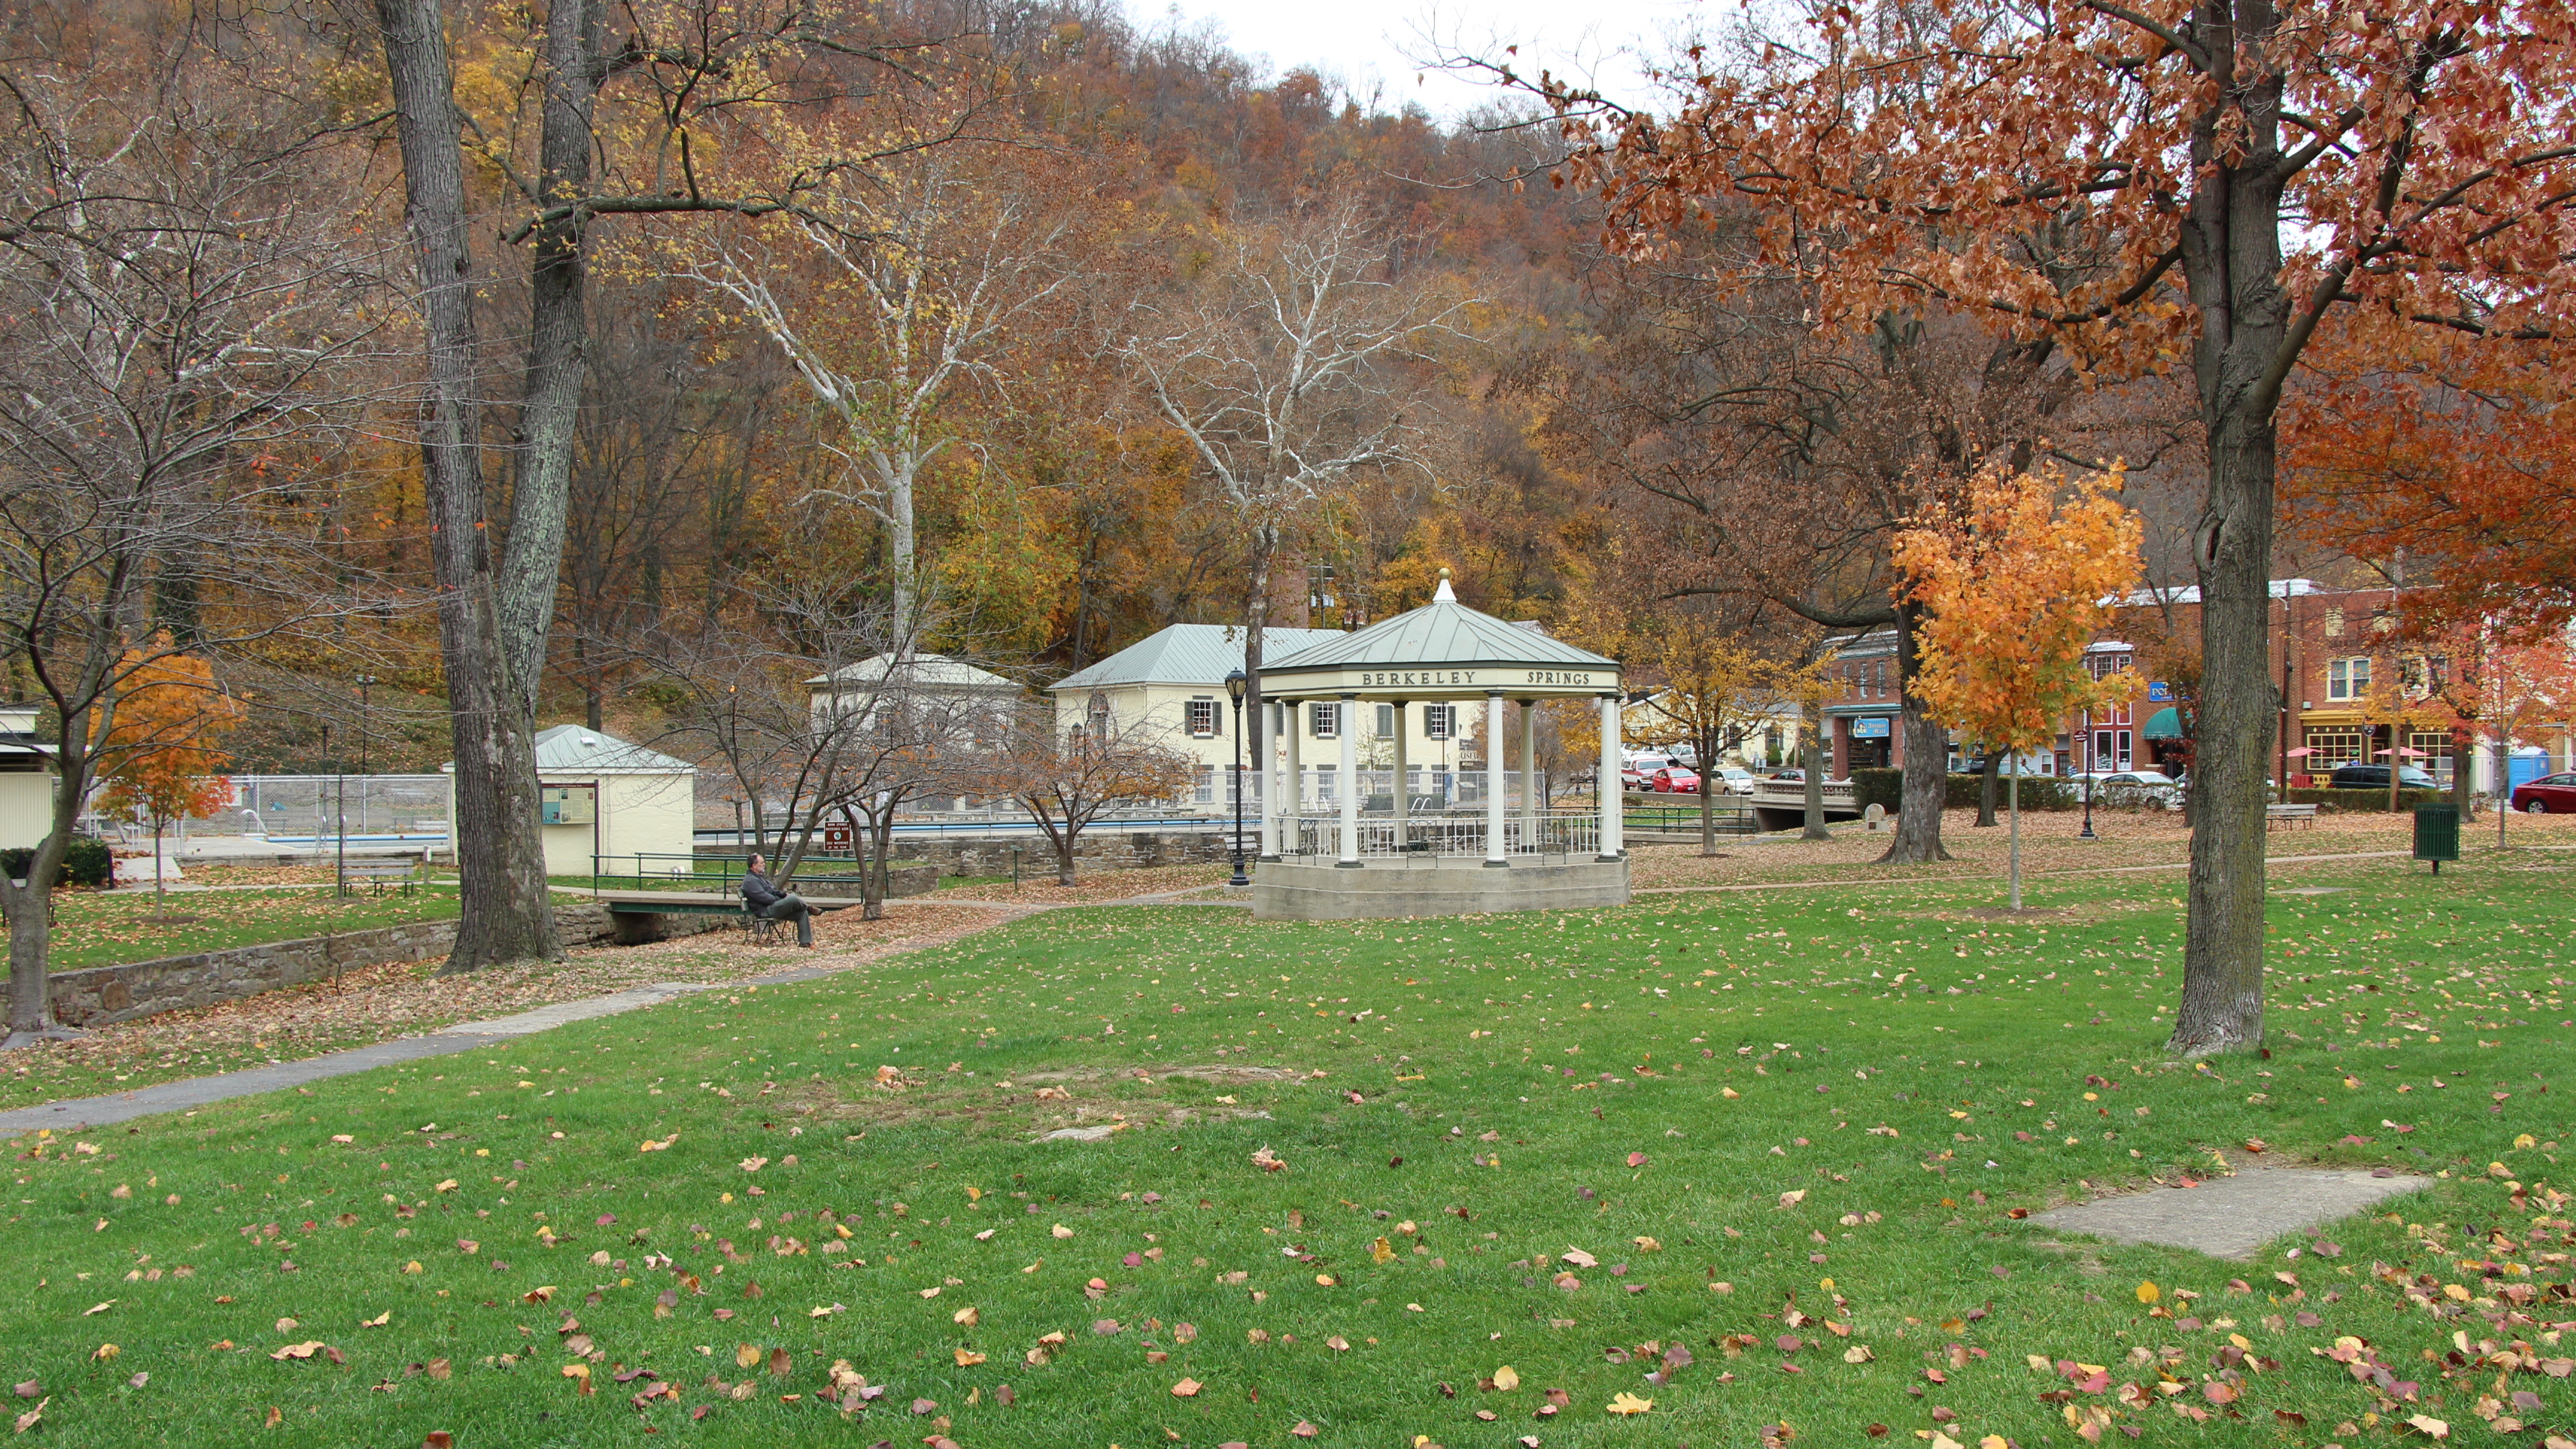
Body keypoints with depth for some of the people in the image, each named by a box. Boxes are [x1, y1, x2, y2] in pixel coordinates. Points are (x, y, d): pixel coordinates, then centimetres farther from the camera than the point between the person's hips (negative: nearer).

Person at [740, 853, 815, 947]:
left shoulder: (759, 877, 22)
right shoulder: (750, 881, -12)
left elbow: (773, 891, 26)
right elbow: (764, 897, -20)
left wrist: (784, 894, 6)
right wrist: (781, 901, -13)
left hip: (774, 907, 11)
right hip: (765, 911, -11)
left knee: (802, 913, -4)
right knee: (793, 899, -30)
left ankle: (805, 942, -5)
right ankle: (809, 909, 0)